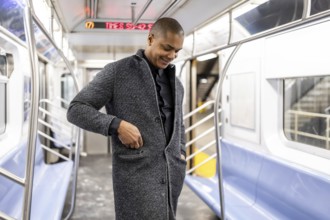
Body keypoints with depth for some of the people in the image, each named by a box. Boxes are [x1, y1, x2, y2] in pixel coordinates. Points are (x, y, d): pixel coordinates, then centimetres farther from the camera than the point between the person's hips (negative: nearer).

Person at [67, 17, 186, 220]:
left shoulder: (176, 84, 16)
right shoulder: (117, 72, -2)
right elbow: (76, 110, -4)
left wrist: (181, 155, 11)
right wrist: (117, 125, -17)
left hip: (172, 172, 6)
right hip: (136, 171, -6)